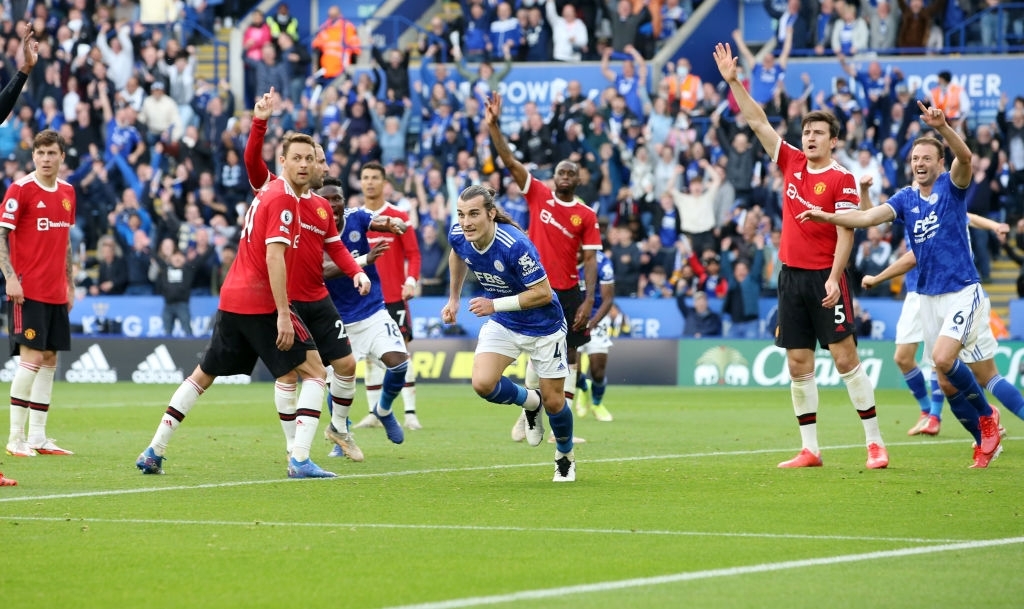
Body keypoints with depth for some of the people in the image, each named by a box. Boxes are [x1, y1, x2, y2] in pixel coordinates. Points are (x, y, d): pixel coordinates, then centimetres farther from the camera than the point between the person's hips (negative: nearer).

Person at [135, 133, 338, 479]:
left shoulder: (268, 193, 15)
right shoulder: (284, 199, -13)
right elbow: (274, 258, -21)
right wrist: (283, 314, -24)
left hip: (231, 300, 9)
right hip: (262, 303, -9)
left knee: (203, 375, 19)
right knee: (315, 372, -3)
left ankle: (153, 452, 21)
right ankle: (300, 460, -14)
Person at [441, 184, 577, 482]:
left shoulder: (515, 246, -34)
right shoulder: (458, 236, -16)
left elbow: (543, 293, -28)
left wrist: (495, 304, -31)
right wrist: (454, 298, 14)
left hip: (542, 326, -5)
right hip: (502, 323, 5)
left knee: (553, 401, 5)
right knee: (483, 384, -17)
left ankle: (565, 457, 36)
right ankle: (530, 401, 16)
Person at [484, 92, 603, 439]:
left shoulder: (587, 216, 0)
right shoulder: (538, 196, 2)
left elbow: (590, 260, -2)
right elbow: (510, 162, -4)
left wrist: (589, 300, -10)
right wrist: (493, 126, -14)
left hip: (569, 293, 0)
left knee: (569, 355, 1)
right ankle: (528, 414, 15)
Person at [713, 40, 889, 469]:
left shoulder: (842, 179, -7)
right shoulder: (791, 163, 9)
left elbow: (846, 233, -11)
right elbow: (757, 121, 13)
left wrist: (834, 279, -19)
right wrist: (733, 81, 9)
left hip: (825, 278, -6)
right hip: (791, 274, 6)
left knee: (844, 357, -8)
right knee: (798, 365, 5)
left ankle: (875, 443, -5)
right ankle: (809, 449, 8)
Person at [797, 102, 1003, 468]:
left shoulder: (951, 187, -3)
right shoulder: (906, 198, 8)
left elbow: (964, 156, -24)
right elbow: (868, 217, -4)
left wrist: (942, 127, -41)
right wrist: (828, 217, -20)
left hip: (963, 291, -6)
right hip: (928, 297, 6)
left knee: (943, 358, -25)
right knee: (947, 383, 4)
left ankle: (986, 415, -2)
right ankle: (985, 441, 20)